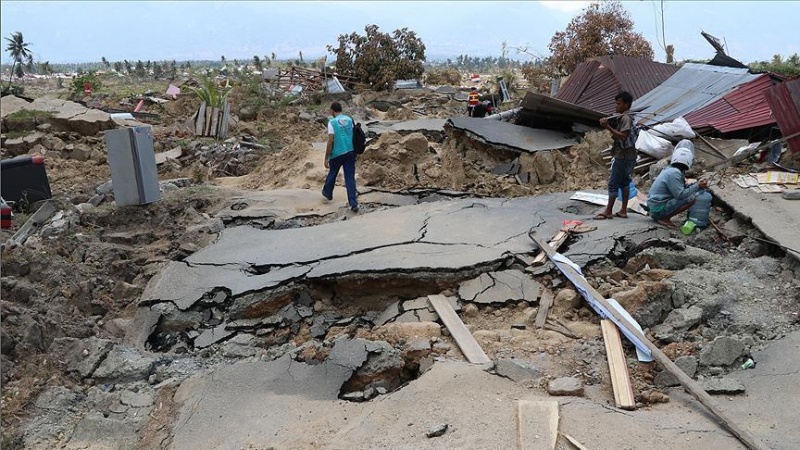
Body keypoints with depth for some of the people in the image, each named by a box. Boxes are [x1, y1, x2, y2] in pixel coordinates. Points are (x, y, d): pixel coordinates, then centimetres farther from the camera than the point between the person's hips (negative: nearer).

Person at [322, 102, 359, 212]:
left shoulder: (332, 122, -9)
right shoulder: (349, 119, 6)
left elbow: (330, 141, -14)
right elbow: (354, 136, 10)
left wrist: (326, 158, -9)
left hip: (337, 153, -3)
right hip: (350, 152, 4)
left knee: (332, 174, 20)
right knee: (350, 177, 4)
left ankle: (327, 194, 42)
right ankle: (353, 204, -4)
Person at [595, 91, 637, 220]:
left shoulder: (625, 118, -14)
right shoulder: (623, 117, 16)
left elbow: (623, 136, -23)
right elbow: (617, 136, 17)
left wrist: (608, 127, -23)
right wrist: (607, 124, 6)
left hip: (622, 156, -10)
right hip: (628, 156, 10)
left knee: (613, 183, -7)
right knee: (624, 182, 10)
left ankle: (608, 211, -4)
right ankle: (623, 211, 13)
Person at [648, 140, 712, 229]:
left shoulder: (669, 169, 10)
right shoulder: (674, 173, -19)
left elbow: (681, 189, 14)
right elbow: (680, 194, -21)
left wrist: (696, 185, 7)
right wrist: (697, 186, -13)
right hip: (659, 208, -10)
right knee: (694, 198, -15)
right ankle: (665, 218, -10)